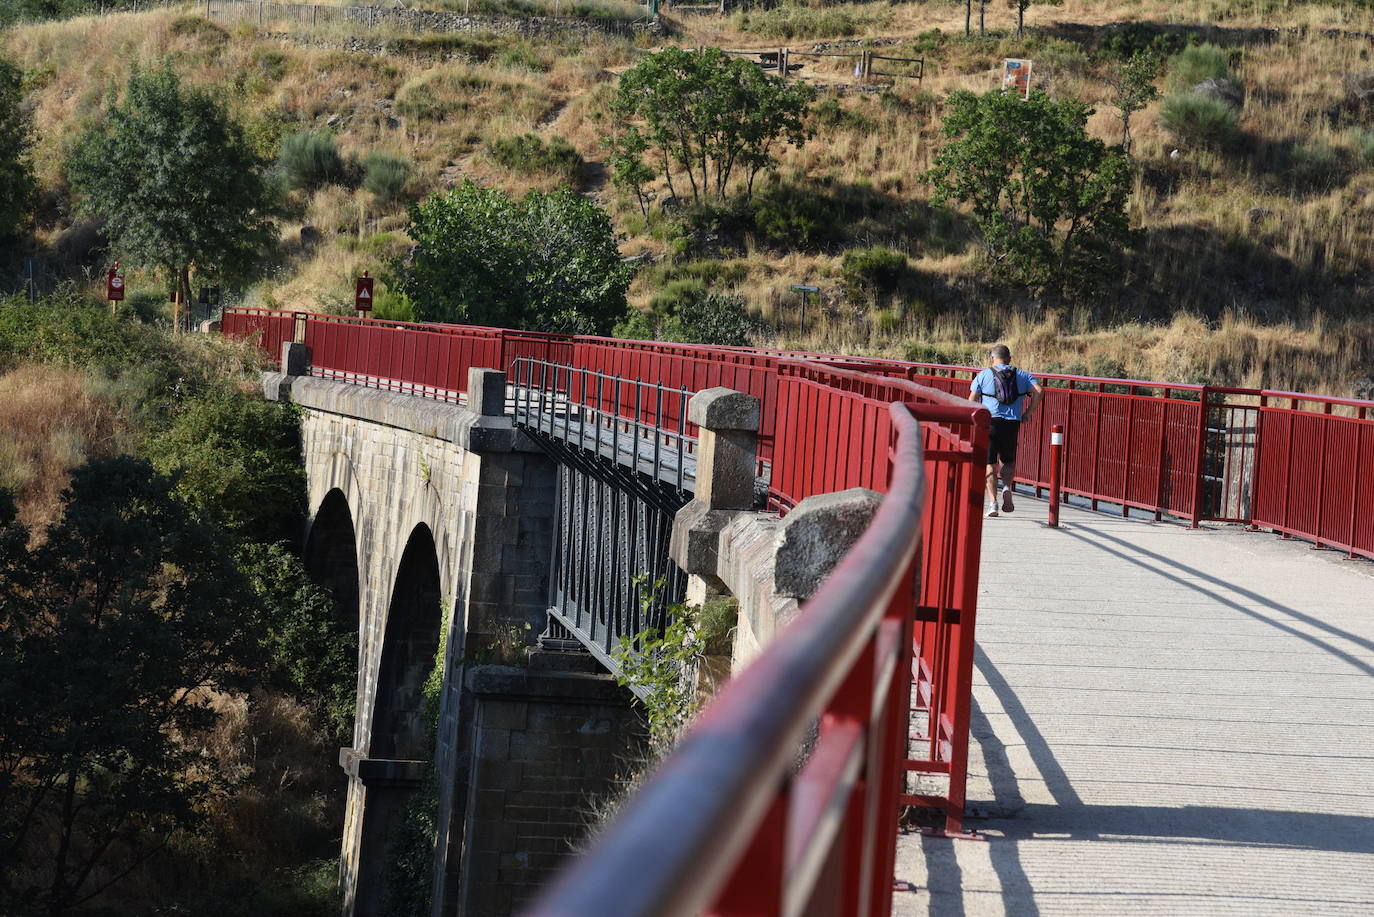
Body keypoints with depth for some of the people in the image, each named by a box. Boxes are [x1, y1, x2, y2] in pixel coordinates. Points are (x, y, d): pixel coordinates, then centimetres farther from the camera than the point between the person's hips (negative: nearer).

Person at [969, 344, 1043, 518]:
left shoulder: (984, 375, 8)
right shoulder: (1022, 375, 13)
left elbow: (971, 400, 1)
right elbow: (1039, 391, -2)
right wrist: (1028, 413, 4)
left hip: (989, 422, -2)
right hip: (1012, 424, 2)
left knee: (990, 464, 4)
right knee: (1008, 461, 18)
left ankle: (992, 502, -8)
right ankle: (1007, 486, -11)